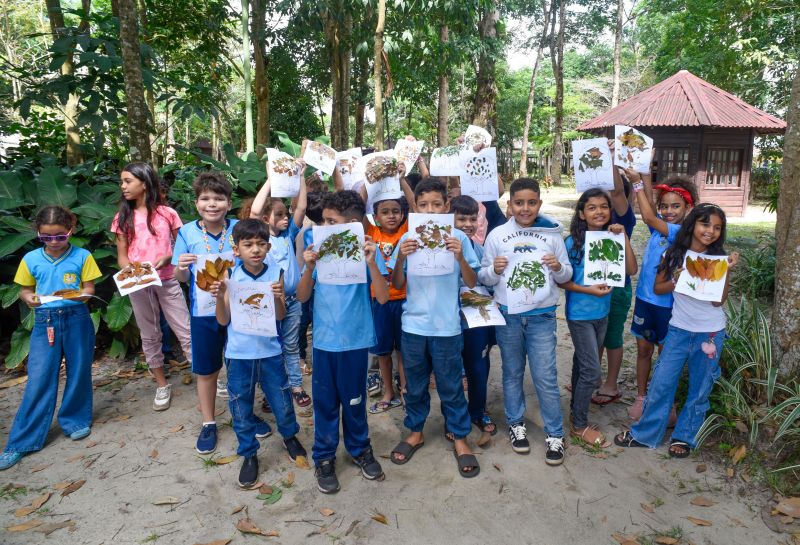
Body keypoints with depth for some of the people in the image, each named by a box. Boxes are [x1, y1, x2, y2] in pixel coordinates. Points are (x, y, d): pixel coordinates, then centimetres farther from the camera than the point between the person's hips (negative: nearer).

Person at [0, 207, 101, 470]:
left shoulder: (82, 256, -3)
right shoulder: (31, 259, 3)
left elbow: (89, 288, 0)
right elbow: (24, 290, 11)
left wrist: (80, 295, -21)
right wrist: (29, 298, -11)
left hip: (77, 320, -1)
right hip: (44, 322, 1)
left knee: (78, 373, 9)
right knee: (39, 379, -1)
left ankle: (75, 420, 30)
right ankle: (22, 441, 7)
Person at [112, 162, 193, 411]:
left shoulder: (167, 213, -1)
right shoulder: (123, 218, 4)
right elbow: (121, 256, 5)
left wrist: (167, 257, -17)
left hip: (167, 281, -2)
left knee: (186, 331, 0)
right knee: (149, 335, 11)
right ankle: (162, 385, 23)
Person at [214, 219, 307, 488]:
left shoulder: (276, 273, -6)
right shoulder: (230, 277, -6)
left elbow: (281, 316, -7)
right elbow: (223, 320, -5)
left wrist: (278, 298, -26)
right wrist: (219, 297, -21)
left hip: (269, 350, 0)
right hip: (239, 353, 0)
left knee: (282, 400, 14)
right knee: (241, 407, 11)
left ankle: (290, 436, 42)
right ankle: (249, 454, 31)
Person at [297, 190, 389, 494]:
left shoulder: (364, 253, -7)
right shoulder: (319, 252, -3)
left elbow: (382, 297, -13)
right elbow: (302, 297, -2)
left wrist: (371, 263, -25)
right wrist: (309, 268, -19)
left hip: (355, 340, -1)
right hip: (324, 341, 1)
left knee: (354, 400, 14)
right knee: (325, 401, 12)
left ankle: (360, 449, 36)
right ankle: (324, 457, 29)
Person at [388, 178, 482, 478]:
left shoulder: (458, 238, -4)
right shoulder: (408, 239, 0)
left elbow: (472, 282, -4)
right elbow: (397, 285, 1)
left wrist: (460, 256, -21)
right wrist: (400, 257, -16)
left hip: (446, 326, -2)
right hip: (413, 325, 2)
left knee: (451, 386, 9)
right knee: (415, 384, 16)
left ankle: (460, 438, 27)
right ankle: (415, 432, 35)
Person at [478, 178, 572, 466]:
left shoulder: (551, 234, 1)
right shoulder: (497, 235, 0)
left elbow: (567, 275, 5)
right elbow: (483, 278, 2)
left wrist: (558, 267, -16)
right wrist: (494, 270, -19)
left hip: (542, 315, -1)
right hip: (508, 314, 1)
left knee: (545, 376, 1)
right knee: (512, 372, 14)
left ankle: (555, 434, 17)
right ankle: (516, 424, 31)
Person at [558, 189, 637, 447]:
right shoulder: (573, 242, -13)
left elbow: (631, 270, -9)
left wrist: (624, 237, -14)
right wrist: (588, 290, -21)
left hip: (602, 313, 5)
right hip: (580, 315, -5)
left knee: (582, 363, 19)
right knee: (592, 371, -4)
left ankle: (577, 405, 38)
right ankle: (579, 425, 11)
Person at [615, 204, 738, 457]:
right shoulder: (674, 255, -3)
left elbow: (718, 300, -12)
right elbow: (658, 287, 1)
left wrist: (726, 271, -22)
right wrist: (678, 281, -16)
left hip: (710, 333, 0)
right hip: (678, 329, 1)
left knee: (700, 389, 10)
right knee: (661, 383, 2)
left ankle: (684, 437, 28)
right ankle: (645, 434, 17)